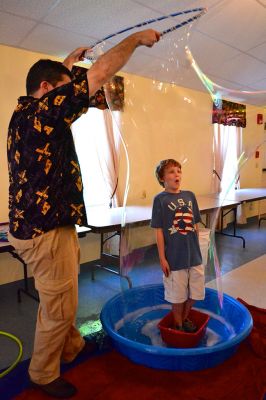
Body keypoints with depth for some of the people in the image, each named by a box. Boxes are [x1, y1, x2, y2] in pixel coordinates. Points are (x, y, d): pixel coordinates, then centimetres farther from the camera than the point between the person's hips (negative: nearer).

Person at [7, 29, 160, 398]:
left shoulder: (25, 112, 10)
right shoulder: (43, 109, -17)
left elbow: (51, 83, 33)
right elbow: (101, 73, -18)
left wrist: (68, 62, 41)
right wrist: (137, 38, -5)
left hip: (33, 226, 10)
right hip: (47, 232, -10)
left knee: (63, 302, 26)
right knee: (58, 309, 9)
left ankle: (71, 346, 47)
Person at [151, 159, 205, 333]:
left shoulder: (190, 195, 3)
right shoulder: (160, 199, -11)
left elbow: (195, 226, 9)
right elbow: (159, 231, -10)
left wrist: (197, 248, 11)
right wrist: (162, 258, -10)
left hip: (194, 255, 5)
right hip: (174, 257, -4)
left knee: (195, 291, 17)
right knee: (178, 294, 12)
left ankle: (185, 318, 43)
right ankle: (178, 325, 36)